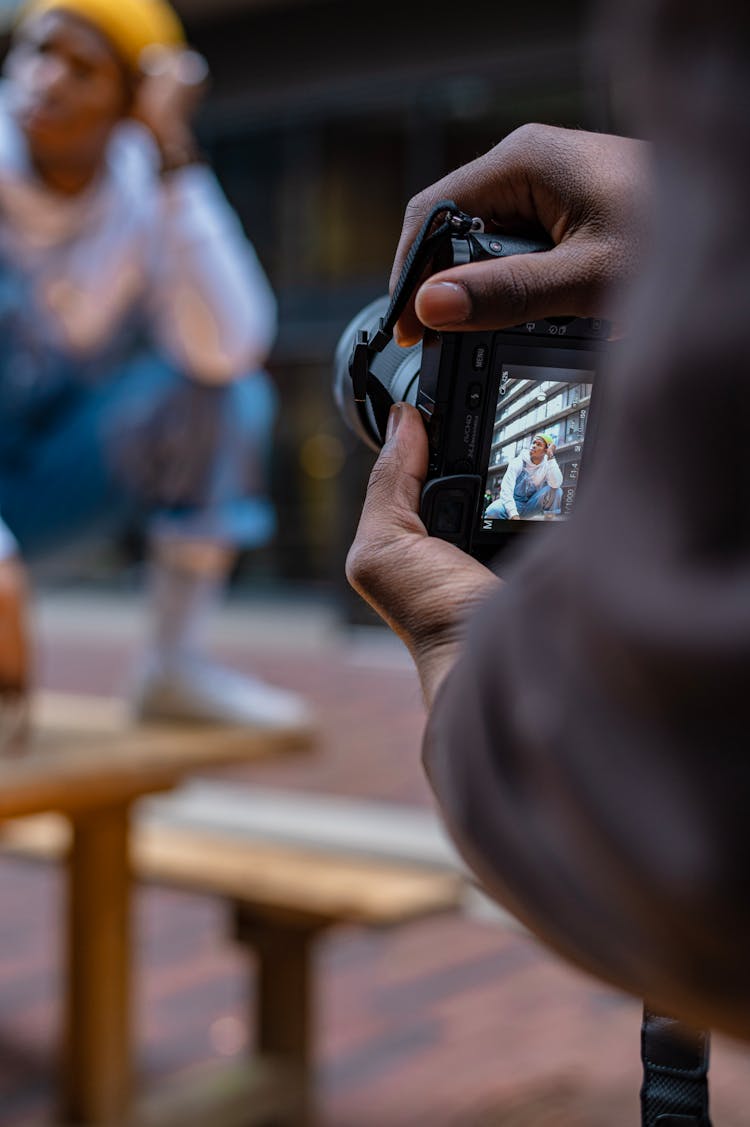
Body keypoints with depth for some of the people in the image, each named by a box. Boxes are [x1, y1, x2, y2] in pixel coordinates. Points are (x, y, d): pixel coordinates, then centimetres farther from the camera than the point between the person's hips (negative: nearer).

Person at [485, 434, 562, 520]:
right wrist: (514, 515, -38)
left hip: (532, 506, 2)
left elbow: (556, 484, -28)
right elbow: (506, 490, -23)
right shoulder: (518, 463, -10)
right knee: (492, 511, -36)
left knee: (556, 490, -24)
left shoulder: (548, 465, -5)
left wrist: (551, 456, -28)